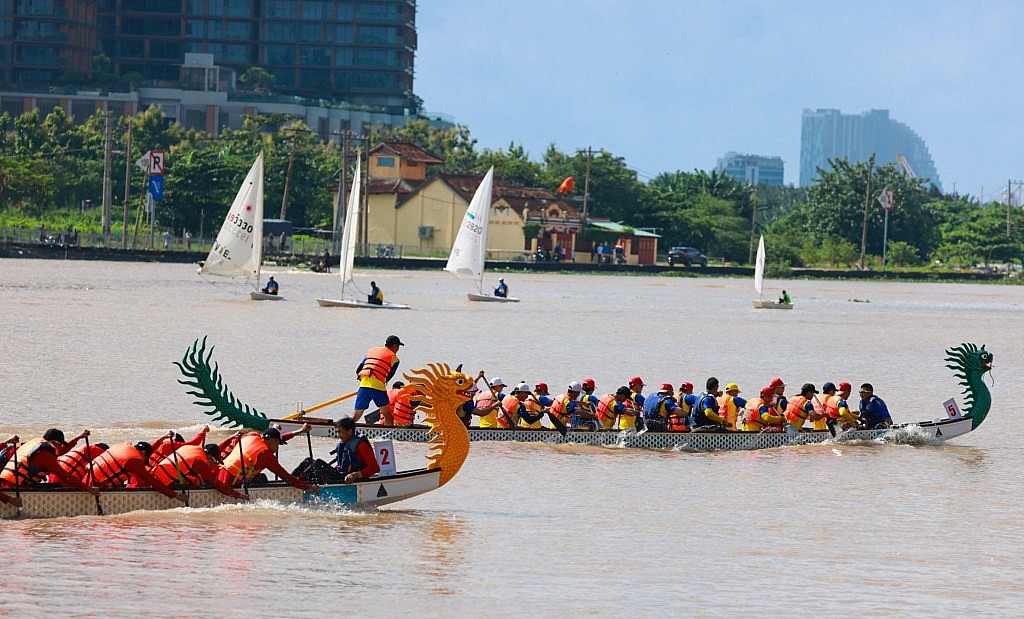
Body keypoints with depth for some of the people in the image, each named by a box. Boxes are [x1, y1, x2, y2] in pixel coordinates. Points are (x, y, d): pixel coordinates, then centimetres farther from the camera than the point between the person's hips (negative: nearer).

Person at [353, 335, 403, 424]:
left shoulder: (371, 350, 23)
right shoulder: (394, 358, 9)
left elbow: (358, 370, 20)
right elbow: (389, 376, 11)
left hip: (363, 384, 4)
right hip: (378, 385, -4)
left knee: (356, 414, 7)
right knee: (387, 414, 10)